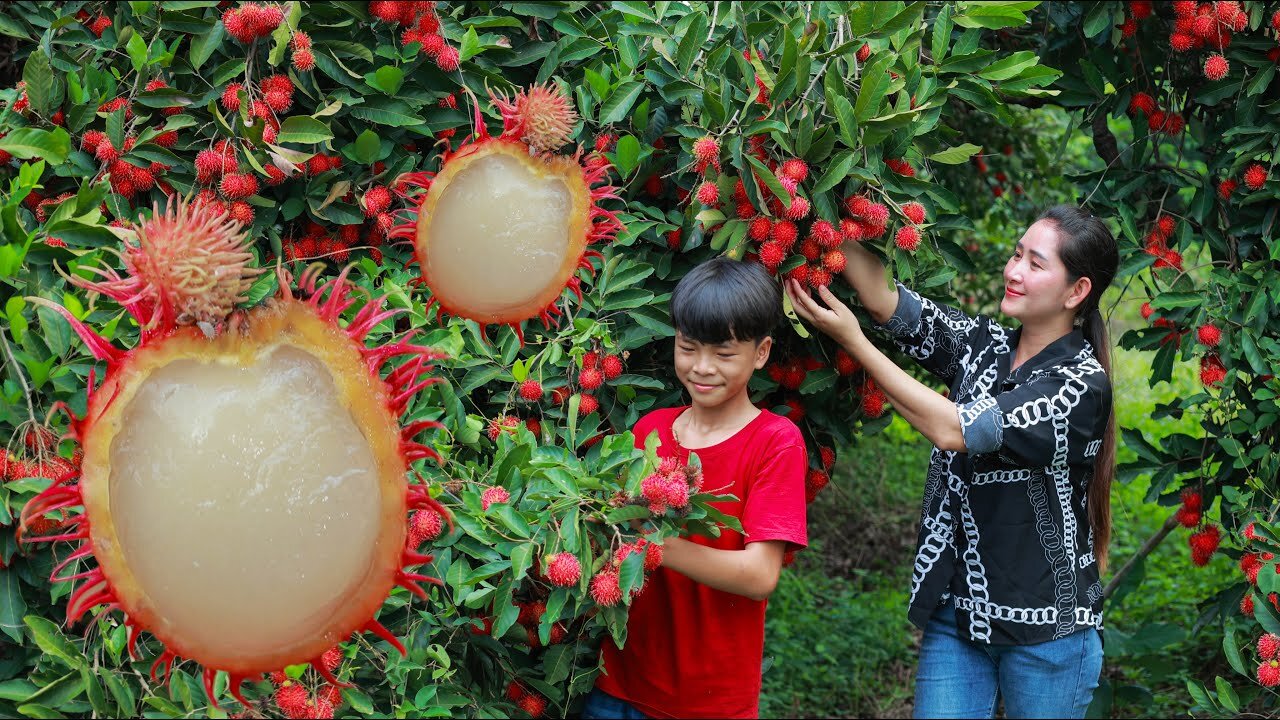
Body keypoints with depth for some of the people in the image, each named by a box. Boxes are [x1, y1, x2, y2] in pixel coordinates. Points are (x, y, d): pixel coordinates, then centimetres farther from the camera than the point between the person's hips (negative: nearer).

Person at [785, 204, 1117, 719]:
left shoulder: (1083, 385, -15)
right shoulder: (982, 345, 2)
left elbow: (955, 430, -23)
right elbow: (887, 302, -11)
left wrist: (853, 342, -22)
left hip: (1045, 629, -4)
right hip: (956, 614, 5)